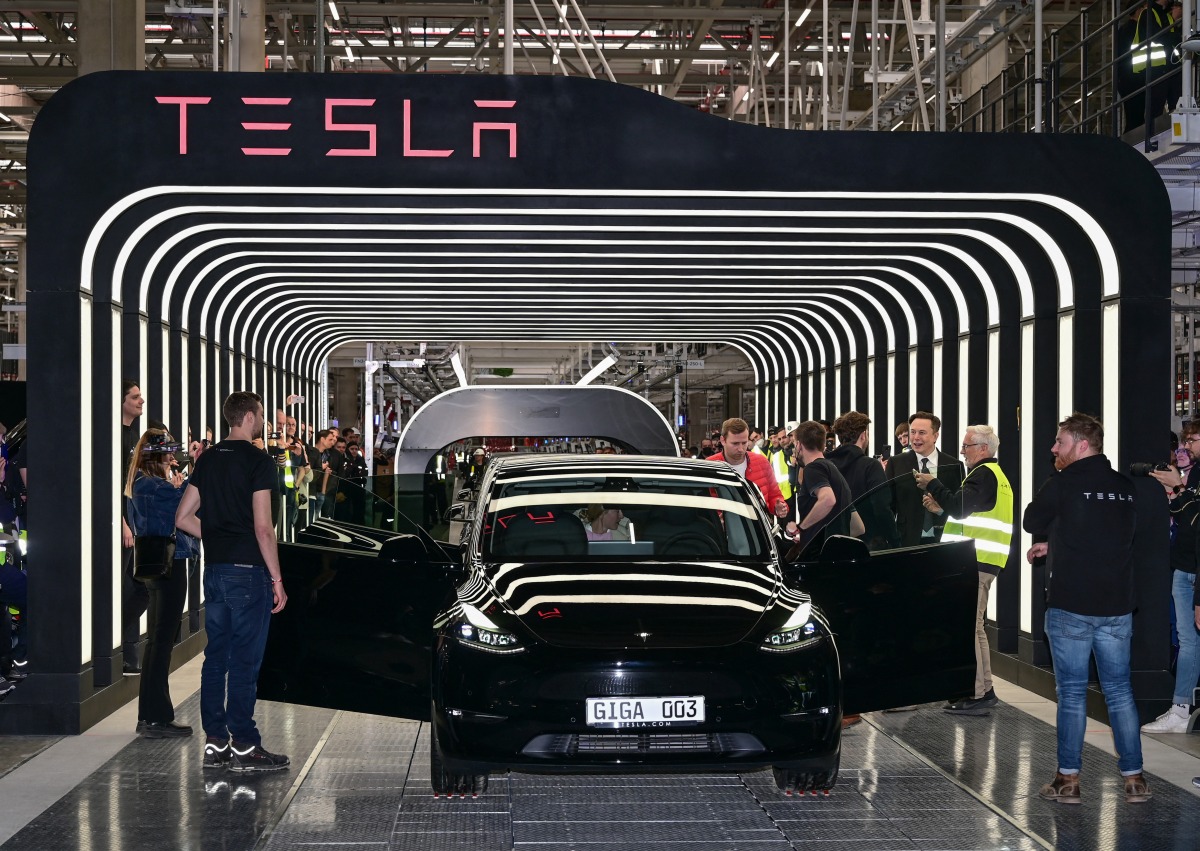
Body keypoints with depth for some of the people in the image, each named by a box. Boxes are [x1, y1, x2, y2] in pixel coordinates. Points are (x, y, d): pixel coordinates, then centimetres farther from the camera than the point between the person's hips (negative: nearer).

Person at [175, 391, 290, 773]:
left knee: (216, 657, 10)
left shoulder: (207, 459, 11)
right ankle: (244, 746, -1)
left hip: (214, 570, 7)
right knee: (245, 660, -4)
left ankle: (214, 742, 13)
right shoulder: (258, 461, -10)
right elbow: (262, 528, -15)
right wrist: (277, 578, -10)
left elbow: (183, 518, 12)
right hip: (248, 571, -7)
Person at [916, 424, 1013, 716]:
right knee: (975, 627, 17)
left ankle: (976, 696, -9)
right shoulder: (994, 474, 22)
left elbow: (960, 506, -23)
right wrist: (942, 509, 12)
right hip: (981, 561, 11)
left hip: (974, 563, -11)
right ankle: (984, 690, 23)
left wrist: (932, 484, -12)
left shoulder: (983, 474, -12)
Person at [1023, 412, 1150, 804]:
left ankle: (1068, 779, 7)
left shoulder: (1063, 483, -10)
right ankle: (1134, 778, 11)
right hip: (1117, 607, 4)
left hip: (1070, 607, -4)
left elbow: (1032, 522, 1)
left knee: (1071, 692, 3)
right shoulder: (1124, 487, 6)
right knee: (1119, 691, 10)